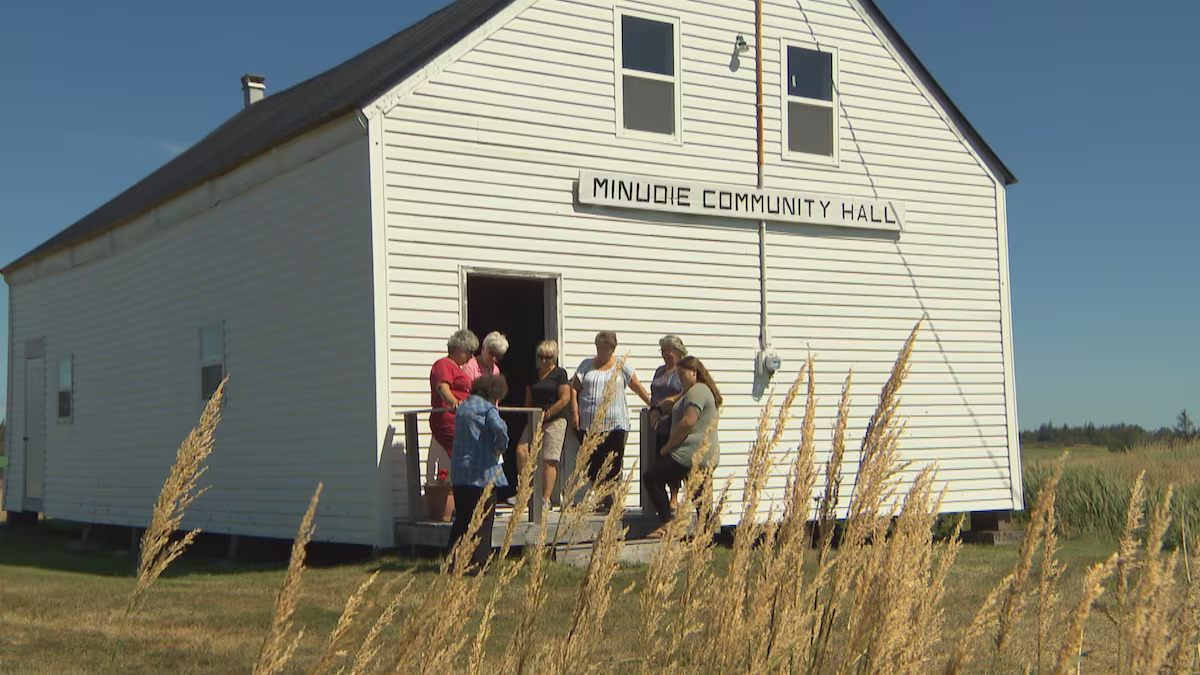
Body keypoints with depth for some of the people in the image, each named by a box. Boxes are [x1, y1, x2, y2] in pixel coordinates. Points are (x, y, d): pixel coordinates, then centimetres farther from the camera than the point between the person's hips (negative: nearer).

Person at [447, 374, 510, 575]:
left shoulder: (461, 408, 13)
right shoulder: (487, 408, -10)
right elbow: (500, 428, -28)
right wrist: (500, 448, -10)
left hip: (459, 473, 7)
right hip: (482, 472, -7)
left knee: (461, 519, 14)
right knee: (483, 520, 1)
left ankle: (453, 561, 14)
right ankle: (476, 563, 1)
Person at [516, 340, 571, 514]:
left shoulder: (560, 374, 0)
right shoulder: (533, 376, 17)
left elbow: (565, 399, -7)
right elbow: (528, 400, 22)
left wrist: (546, 414, -10)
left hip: (555, 420, -6)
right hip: (535, 420, 6)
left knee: (549, 460, -8)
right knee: (521, 449, -13)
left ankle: (546, 500, -5)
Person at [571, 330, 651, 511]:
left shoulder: (621, 366, 8)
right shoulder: (586, 365, 11)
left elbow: (638, 388, 10)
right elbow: (574, 388, 9)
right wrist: (575, 413, -1)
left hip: (615, 423, -1)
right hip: (589, 423, 2)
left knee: (614, 464, -7)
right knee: (593, 464, -1)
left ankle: (611, 499, 1)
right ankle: (600, 498, 7)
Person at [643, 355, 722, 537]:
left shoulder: (697, 391, -12)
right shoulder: (707, 391, 22)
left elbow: (688, 421, -22)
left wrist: (667, 446, -15)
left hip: (691, 455, -10)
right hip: (708, 456, 10)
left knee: (651, 478, -4)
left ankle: (668, 523, -7)